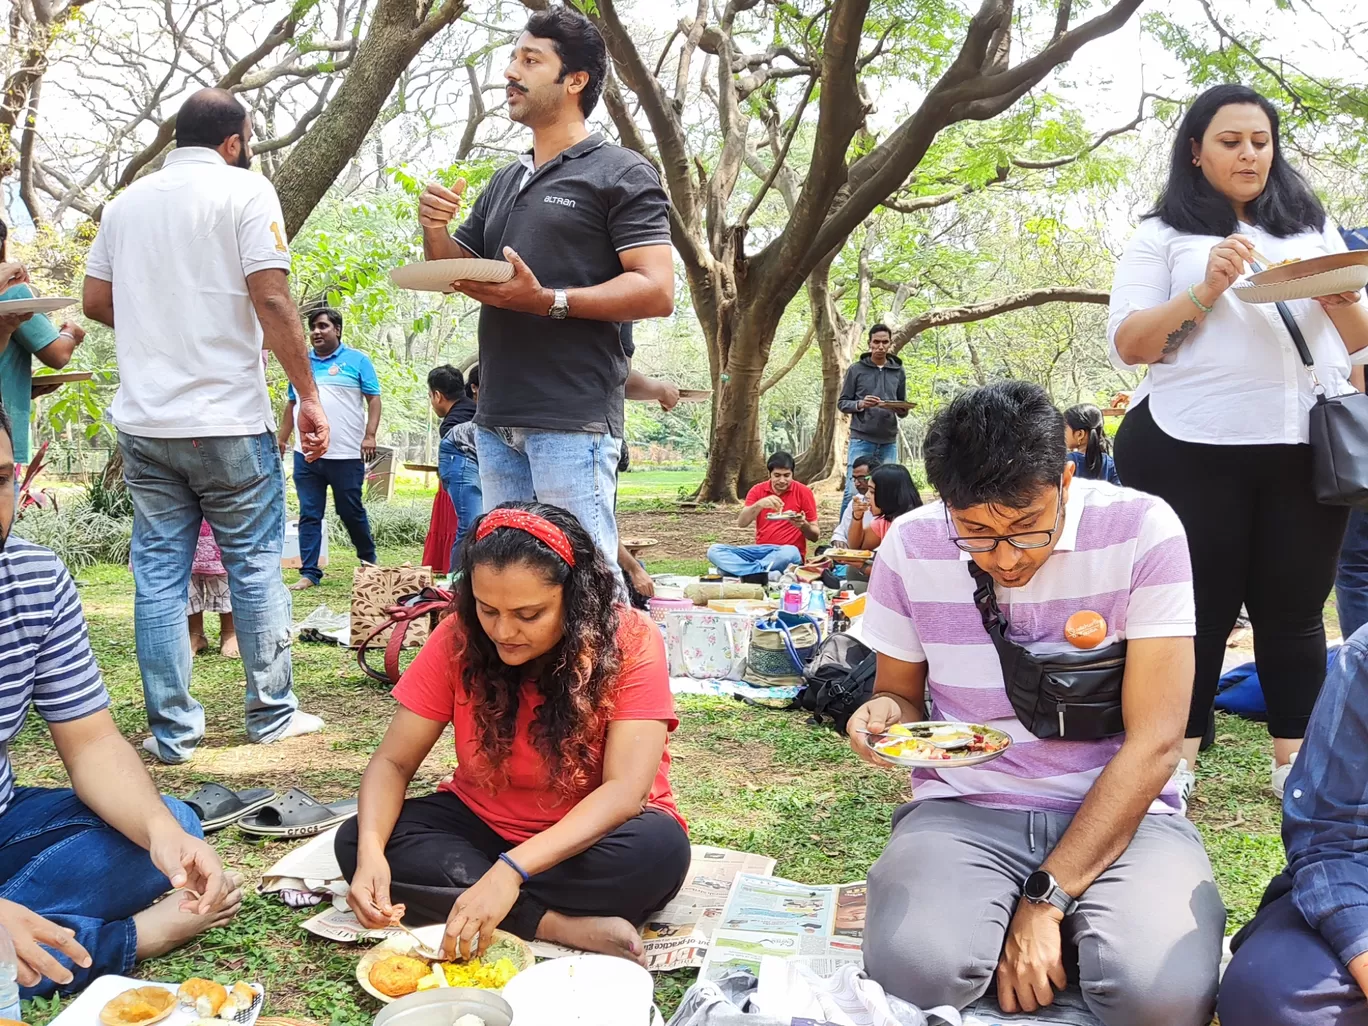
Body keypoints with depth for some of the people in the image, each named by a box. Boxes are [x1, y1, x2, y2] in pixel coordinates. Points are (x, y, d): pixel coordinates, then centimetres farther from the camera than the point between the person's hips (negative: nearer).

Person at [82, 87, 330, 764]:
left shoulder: (125, 202, 12)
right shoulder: (244, 190, -4)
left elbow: (95, 301, 16)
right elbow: (271, 300, -13)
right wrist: (308, 395, -10)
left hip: (144, 422, 5)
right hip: (229, 420, -4)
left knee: (158, 575, 8)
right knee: (255, 568, 7)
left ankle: (172, 731, 12)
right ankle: (271, 715, 15)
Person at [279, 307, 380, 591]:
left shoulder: (357, 360, 1)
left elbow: (374, 399, -3)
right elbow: (291, 405, 19)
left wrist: (370, 435, -13)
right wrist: (282, 439, 14)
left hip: (346, 454, -4)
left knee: (351, 512, 5)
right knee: (309, 515, 3)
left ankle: (368, 561, 25)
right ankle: (309, 573, 7)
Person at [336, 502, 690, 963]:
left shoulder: (630, 641, -21)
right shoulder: (458, 639, -12)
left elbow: (624, 790, -28)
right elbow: (393, 762, -10)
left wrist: (510, 871, -41)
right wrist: (372, 851, -32)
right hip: (484, 826, 4)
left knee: (660, 848, -35)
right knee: (355, 841, -22)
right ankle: (559, 925, -26)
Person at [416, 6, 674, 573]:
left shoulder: (621, 173, -2)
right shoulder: (504, 181, 21)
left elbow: (657, 291, -12)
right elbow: (458, 271, 25)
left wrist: (547, 301, -21)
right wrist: (435, 229, 3)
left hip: (573, 419, -8)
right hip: (497, 419, 8)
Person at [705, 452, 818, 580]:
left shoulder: (803, 492, 0)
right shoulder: (757, 490, 7)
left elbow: (814, 536, 3)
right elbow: (741, 523, -6)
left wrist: (803, 525, -20)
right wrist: (759, 504, -23)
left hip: (788, 552, -3)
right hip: (760, 550, 4)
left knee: (790, 552, -40)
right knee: (714, 551, -18)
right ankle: (768, 574, -38)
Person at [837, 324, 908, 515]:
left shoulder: (898, 372, 11)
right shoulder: (856, 369, 2)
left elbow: (902, 408, 15)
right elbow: (842, 403, 3)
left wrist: (902, 410, -9)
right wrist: (860, 404, -16)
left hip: (889, 441, 3)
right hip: (861, 439, -3)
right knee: (853, 491, -6)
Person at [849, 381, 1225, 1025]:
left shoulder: (1142, 532, -12)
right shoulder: (910, 546, -3)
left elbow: (1154, 741, -12)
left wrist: (1045, 898, -17)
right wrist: (885, 711, -15)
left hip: (1117, 809, -1)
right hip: (963, 808, 1)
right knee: (915, 970, -30)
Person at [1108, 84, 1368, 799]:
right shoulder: (1162, 236, 9)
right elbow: (1127, 345, 0)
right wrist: (1204, 290, -14)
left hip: (1305, 447, 3)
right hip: (1192, 448, -2)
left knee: (1294, 607, 3)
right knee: (1201, 607, 0)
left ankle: (1296, 760, 12)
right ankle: (1177, 760, 8)